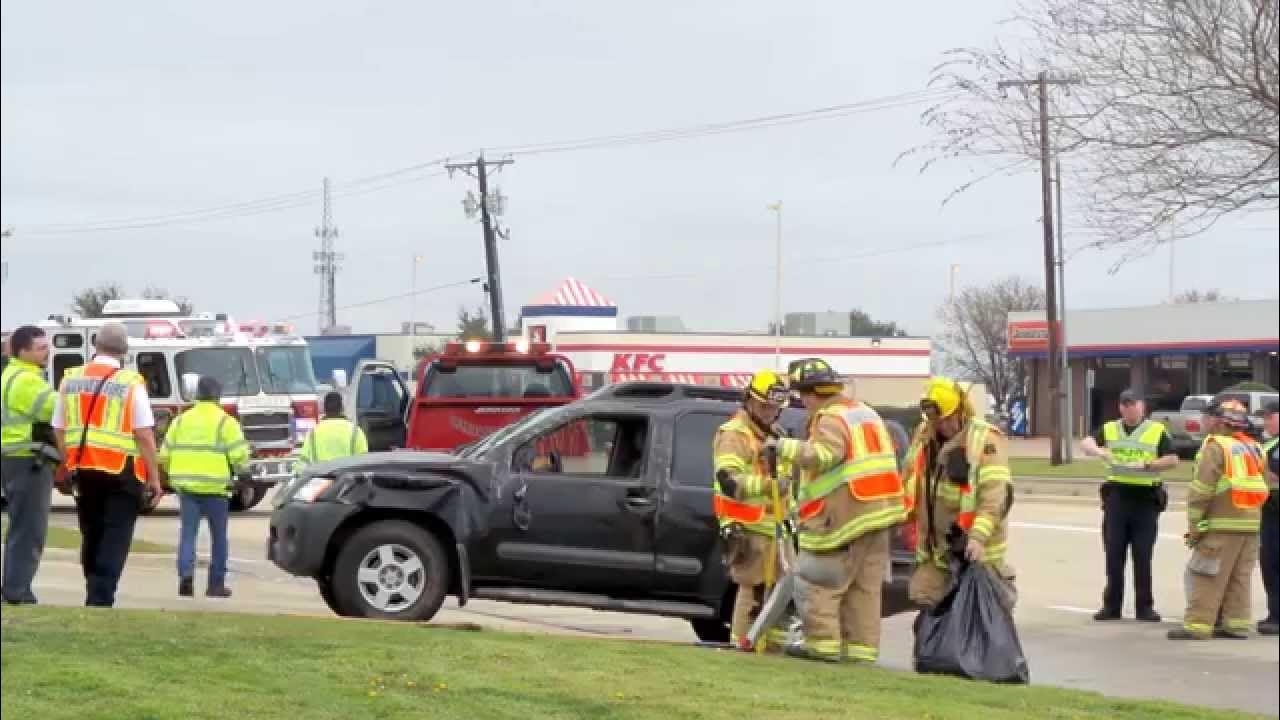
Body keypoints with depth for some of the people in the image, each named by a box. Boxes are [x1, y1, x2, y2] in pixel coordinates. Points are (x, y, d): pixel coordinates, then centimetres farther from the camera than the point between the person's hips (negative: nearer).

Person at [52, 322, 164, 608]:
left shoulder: (71, 380, 5)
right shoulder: (131, 383, -9)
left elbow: (59, 431, 9)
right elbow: (144, 435, -11)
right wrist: (154, 477, -5)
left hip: (83, 470, 5)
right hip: (122, 473, -5)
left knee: (91, 537, 18)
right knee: (115, 540, -1)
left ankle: (95, 594, 26)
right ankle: (101, 599, -9)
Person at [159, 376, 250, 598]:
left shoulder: (181, 420, 9)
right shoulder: (225, 422, -4)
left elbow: (165, 455, 10)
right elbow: (240, 455, -10)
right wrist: (240, 468, 12)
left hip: (186, 486, 3)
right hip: (215, 488, -3)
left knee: (188, 532, 4)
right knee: (218, 537, 9)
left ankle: (186, 572, -19)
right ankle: (216, 584, 13)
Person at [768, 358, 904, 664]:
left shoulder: (831, 418, -11)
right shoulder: (865, 412, 19)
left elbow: (823, 454, -29)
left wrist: (784, 446, -26)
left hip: (843, 517, -9)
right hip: (877, 512, 9)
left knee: (821, 581, -3)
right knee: (865, 586, 9)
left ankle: (821, 644, -6)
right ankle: (861, 649, 8)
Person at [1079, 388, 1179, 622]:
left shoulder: (1157, 431, 2)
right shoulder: (1109, 429, 10)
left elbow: (1173, 460, -3)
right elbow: (1085, 444, -1)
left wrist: (1147, 465, -16)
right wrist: (1098, 450, -23)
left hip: (1146, 498, -2)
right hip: (1116, 495, 2)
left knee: (1143, 555, 0)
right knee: (1113, 553, 4)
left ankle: (1145, 607, 7)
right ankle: (1111, 606, 9)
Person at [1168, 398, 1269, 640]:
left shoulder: (1215, 446, -7)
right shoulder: (1254, 448, 16)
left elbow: (1201, 491, -13)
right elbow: (1263, 486, 14)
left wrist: (1194, 525, -8)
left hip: (1222, 525, -7)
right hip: (1251, 524, 7)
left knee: (1206, 577, -6)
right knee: (1240, 577, 11)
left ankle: (1197, 625, -9)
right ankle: (1236, 625, 10)